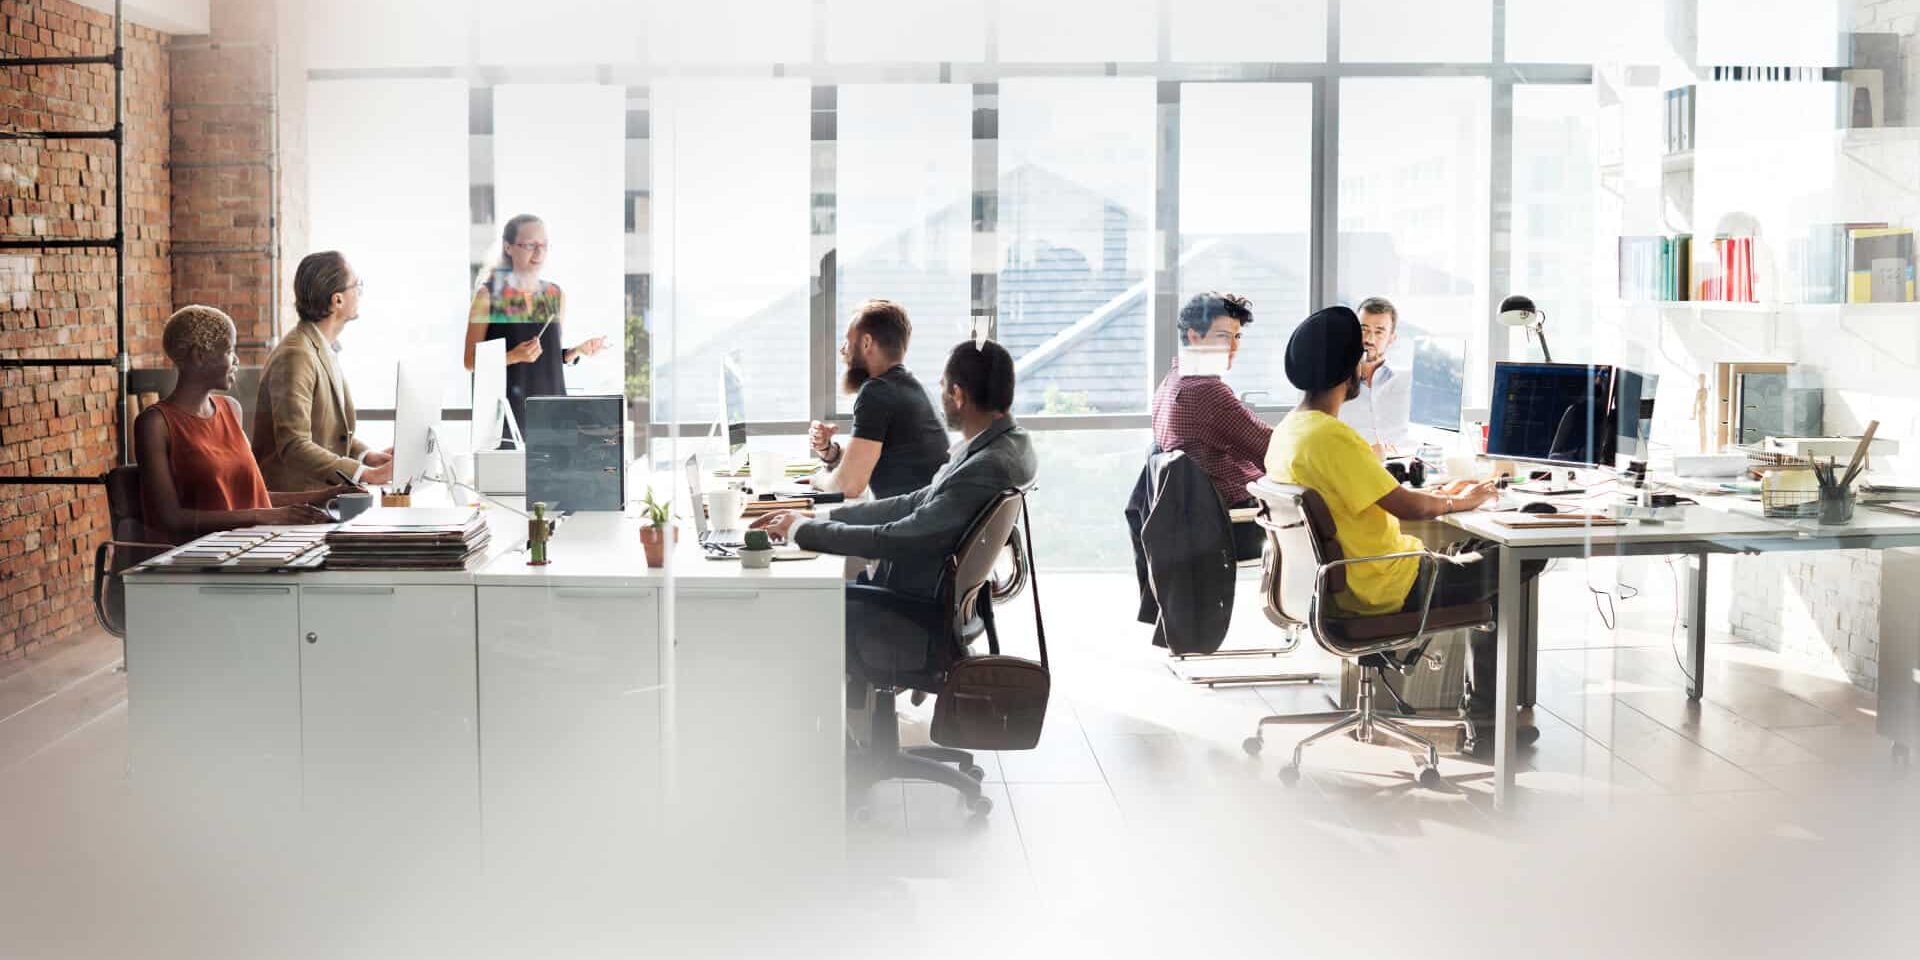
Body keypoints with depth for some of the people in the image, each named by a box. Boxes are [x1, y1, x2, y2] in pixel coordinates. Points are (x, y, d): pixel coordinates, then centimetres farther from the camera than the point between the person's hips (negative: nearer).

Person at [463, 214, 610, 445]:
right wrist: (514, 357, -17)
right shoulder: (489, 294, -2)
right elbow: (470, 361, -3)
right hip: (506, 408, -4)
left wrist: (578, 350, 0)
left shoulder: (555, 295, 11)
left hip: (550, 407, 4)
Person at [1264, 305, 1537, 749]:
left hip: (1342, 578, 10)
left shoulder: (1289, 429, 5)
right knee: (1521, 559, 0)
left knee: (1473, 549, 23)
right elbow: (1404, 506, -23)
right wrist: (1458, 502, -4)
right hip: (1386, 589, -10)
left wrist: (1437, 496, 11)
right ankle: (1486, 719, 11)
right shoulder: (1330, 436, -25)